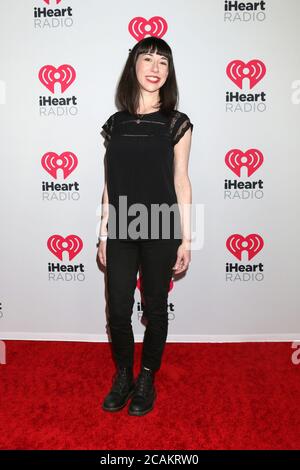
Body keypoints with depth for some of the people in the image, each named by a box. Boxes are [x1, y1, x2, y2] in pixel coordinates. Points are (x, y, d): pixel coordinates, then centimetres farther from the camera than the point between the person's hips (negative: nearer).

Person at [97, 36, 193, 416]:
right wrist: (103, 233, 8)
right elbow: (110, 184, 8)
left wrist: (186, 238, -4)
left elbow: (181, 182, -1)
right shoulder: (115, 124, 8)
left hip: (161, 232, -2)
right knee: (118, 310, 7)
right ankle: (123, 375, 32)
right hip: (121, 232, 2)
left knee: (155, 308, 10)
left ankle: (147, 379, 31)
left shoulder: (176, 123, 0)